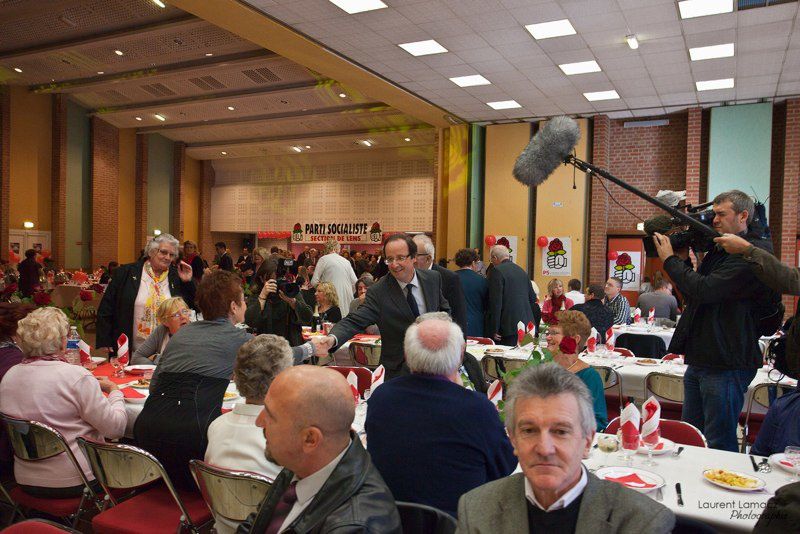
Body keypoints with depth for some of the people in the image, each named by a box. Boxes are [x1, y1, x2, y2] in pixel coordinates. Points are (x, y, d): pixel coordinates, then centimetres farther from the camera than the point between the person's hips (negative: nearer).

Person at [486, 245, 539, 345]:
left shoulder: (496, 271, -8)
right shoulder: (522, 271, 15)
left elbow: (495, 302, -13)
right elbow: (533, 298, 19)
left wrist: (494, 330, -10)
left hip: (510, 327, -7)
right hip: (528, 325, 7)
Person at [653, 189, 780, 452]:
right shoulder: (718, 251, 15)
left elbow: (704, 290, -25)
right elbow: (693, 297, 20)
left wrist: (670, 259, -12)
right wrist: (683, 259, 7)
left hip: (726, 365, -9)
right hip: (700, 360, 10)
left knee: (719, 445, 0)